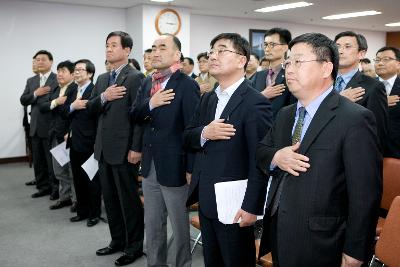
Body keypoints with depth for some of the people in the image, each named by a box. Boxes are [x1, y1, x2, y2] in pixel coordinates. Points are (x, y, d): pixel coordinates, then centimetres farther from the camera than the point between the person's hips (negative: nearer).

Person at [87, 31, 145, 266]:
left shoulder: (136, 77, -10)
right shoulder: (102, 79, 14)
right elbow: (90, 108, 10)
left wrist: (136, 149, -19)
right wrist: (103, 97, -11)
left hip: (124, 149, -8)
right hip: (104, 149, 8)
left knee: (129, 199, 3)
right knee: (110, 199, 15)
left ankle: (135, 246, 17)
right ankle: (118, 240, 30)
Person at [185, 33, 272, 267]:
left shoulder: (255, 103, -16)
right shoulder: (208, 99, 10)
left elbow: (259, 160, -18)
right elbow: (187, 137, 11)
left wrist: (251, 207, -19)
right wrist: (204, 133, -11)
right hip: (206, 201, 7)